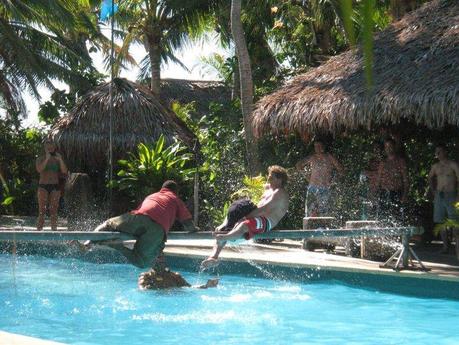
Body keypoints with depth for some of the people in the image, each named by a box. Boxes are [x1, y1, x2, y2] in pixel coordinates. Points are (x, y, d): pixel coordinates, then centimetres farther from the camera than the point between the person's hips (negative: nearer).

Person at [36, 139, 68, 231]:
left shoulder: (57, 159, 11)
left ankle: (54, 231, 0)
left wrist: (60, 160, -14)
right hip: (43, 186, -2)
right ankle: (39, 231, -11)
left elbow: (64, 171, -2)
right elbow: (39, 169, -14)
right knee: (42, 211, -9)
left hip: (55, 187, 2)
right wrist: (47, 159, -21)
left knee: (54, 212, -1)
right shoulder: (40, 159, 6)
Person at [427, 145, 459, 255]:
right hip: (439, 196, 5)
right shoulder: (435, 166, 11)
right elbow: (430, 178, 28)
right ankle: (445, 245, 9)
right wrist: (433, 191, 16)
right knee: (441, 222, 4)